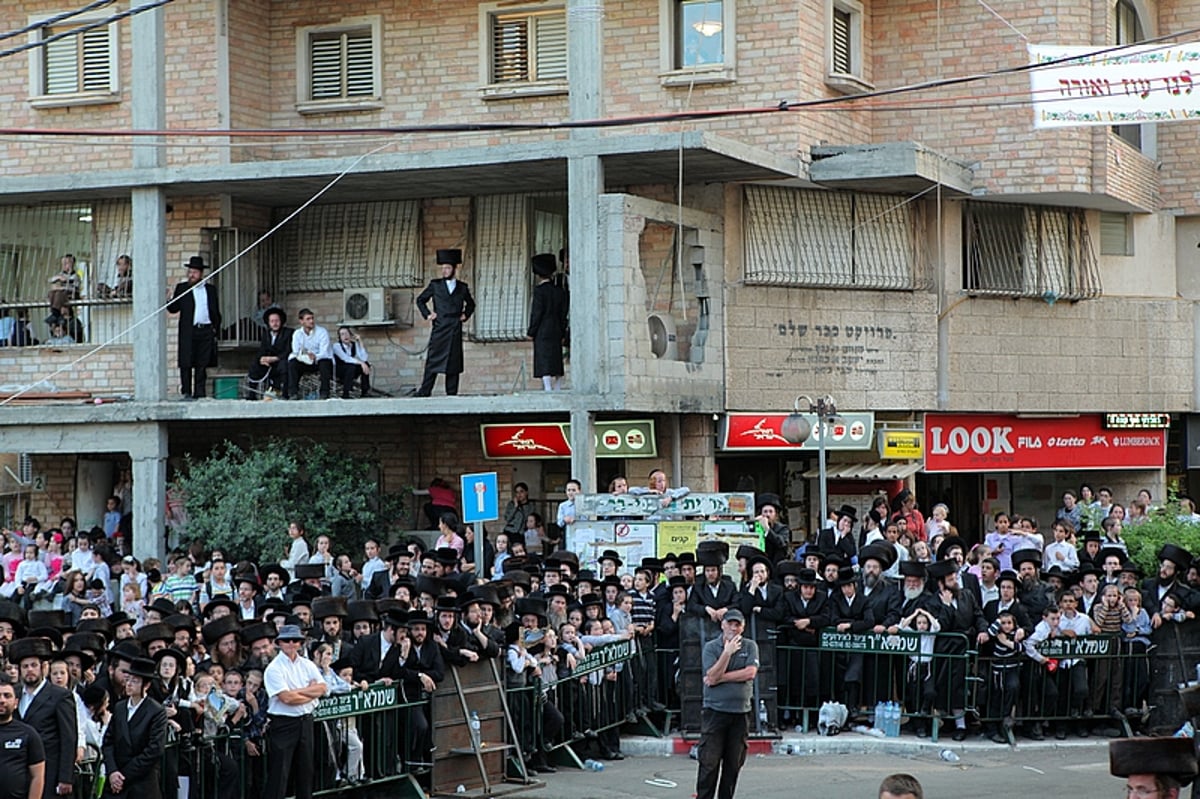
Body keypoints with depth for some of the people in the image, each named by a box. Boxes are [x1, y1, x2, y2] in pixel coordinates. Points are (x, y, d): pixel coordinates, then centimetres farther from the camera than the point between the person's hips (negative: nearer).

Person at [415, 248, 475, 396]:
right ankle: (424, 392, -4)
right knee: (433, 362, -5)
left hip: (455, 330, 2)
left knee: (454, 362, 1)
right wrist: (427, 314, 4)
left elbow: (470, 303, 27)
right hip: (439, 329, -2)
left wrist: (466, 315, 12)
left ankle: (452, 394, 5)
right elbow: (420, 300, 15)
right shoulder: (435, 285, 6)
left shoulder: (462, 287, 11)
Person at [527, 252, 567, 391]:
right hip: (556, 333, 6)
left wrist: (531, 332, -5)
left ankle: (548, 390, -14)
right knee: (556, 363, 11)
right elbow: (563, 314, 11)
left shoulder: (539, 290, -9)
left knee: (544, 366, -8)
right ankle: (556, 391, 13)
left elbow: (537, 312, -12)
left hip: (542, 333, -6)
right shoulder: (560, 291, 9)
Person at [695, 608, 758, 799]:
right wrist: (727, 652, -18)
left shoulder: (749, 646, 6)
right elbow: (712, 676, -12)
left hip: (740, 712, 2)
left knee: (733, 763, 6)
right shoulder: (711, 647, 1)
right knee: (709, 762, -5)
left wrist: (720, 678, -9)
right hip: (714, 711, -2)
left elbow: (750, 673, -9)